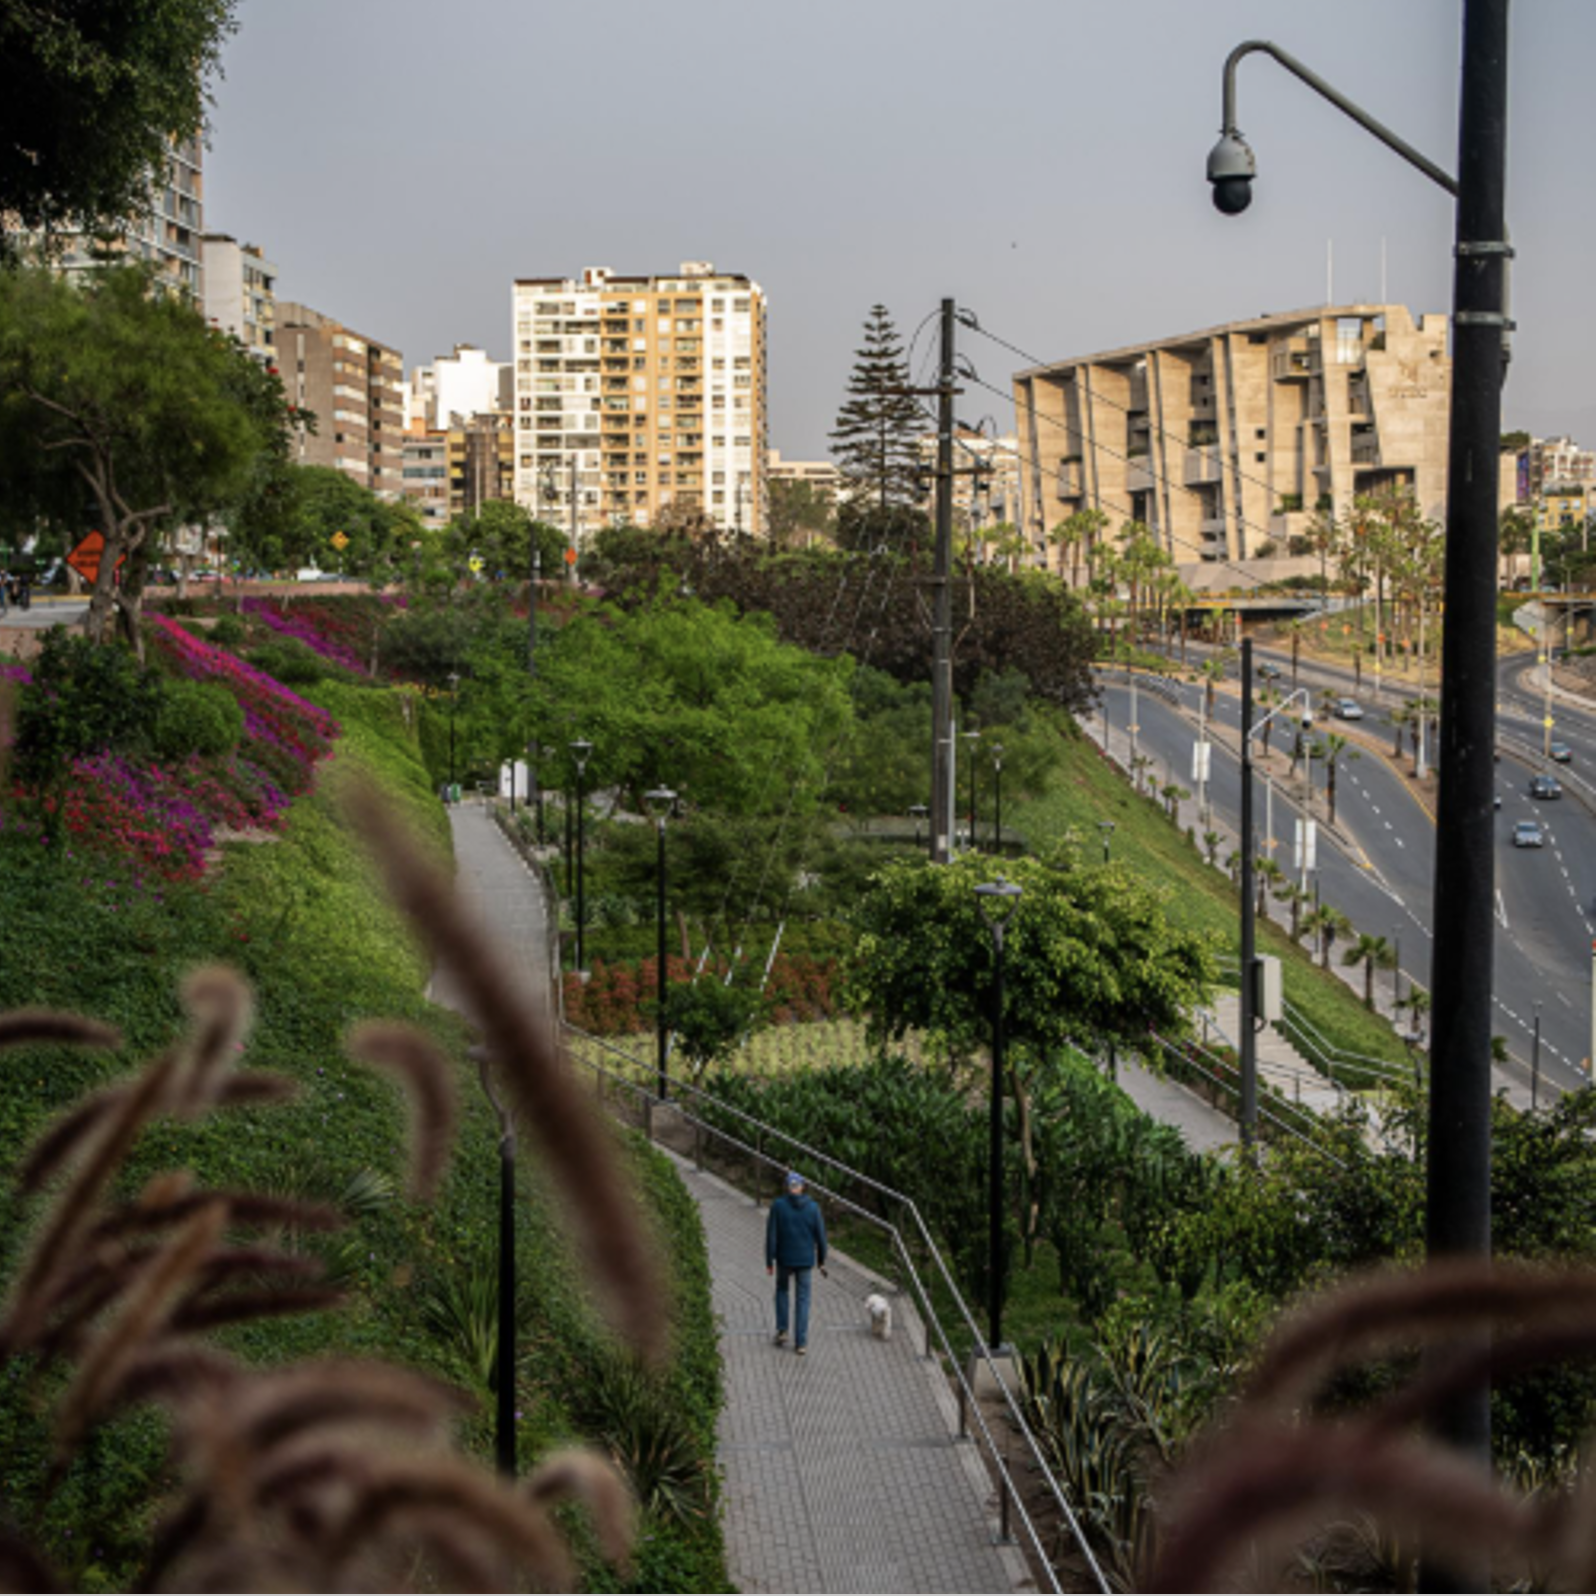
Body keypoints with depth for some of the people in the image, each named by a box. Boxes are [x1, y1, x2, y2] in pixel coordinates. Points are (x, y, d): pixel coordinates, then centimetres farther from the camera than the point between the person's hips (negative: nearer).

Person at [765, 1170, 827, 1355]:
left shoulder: (778, 1206, -12)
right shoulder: (813, 1207, -8)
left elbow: (771, 1236, -11)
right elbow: (820, 1236, -3)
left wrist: (769, 1262, -4)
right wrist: (822, 1261, 9)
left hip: (784, 1258, 0)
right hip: (805, 1260, 0)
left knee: (781, 1289, 26)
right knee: (802, 1300, 9)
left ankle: (782, 1330, 18)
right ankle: (800, 1343, 8)